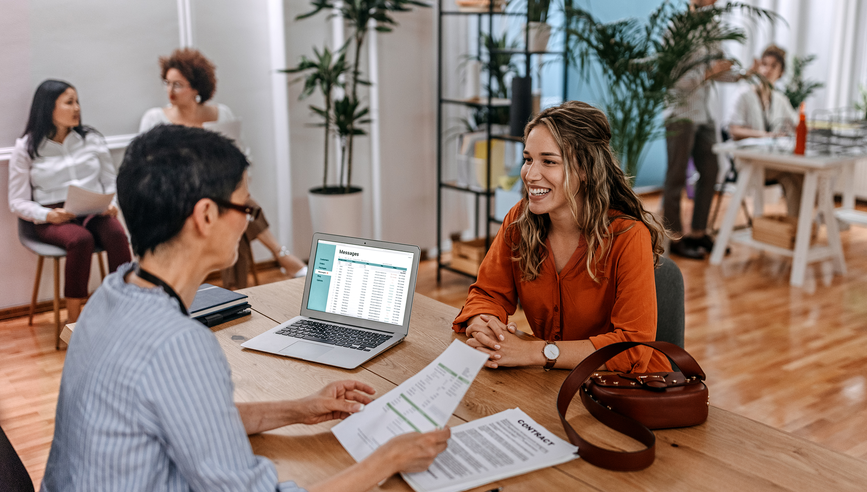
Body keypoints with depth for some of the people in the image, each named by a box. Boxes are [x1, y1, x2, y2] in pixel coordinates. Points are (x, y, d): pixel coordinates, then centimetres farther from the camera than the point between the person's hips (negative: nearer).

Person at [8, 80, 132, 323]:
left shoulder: (92, 138, 14)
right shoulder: (26, 147, 5)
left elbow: (111, 182, 15)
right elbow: (18, 202, 4)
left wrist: (111, 204, -7)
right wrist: (48, 215, -15)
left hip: (95, 212, 2)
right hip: (53, 218, -2)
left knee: (117, 234, -33)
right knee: (81, 239, -37)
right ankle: (73, 322, -28)